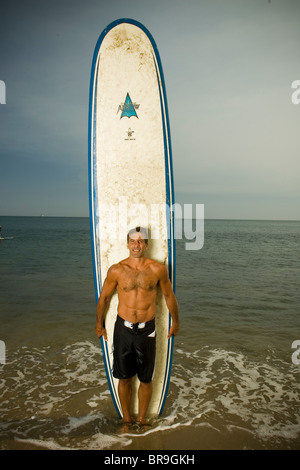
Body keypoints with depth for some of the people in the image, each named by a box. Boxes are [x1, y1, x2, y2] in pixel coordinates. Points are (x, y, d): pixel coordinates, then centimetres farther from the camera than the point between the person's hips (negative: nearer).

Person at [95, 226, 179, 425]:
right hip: (123, 329, 0)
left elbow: (169, 296, 8)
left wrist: (176, 322, 17)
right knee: (124, 378, 14)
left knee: (146, 379, 13)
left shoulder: (157, 269, -6)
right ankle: (126, 418, 36)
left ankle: (142, 418, 36)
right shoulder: (117, 270, -6)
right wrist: (99, 324, 17)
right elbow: (104, 297, 8)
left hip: (146, 330, 0)